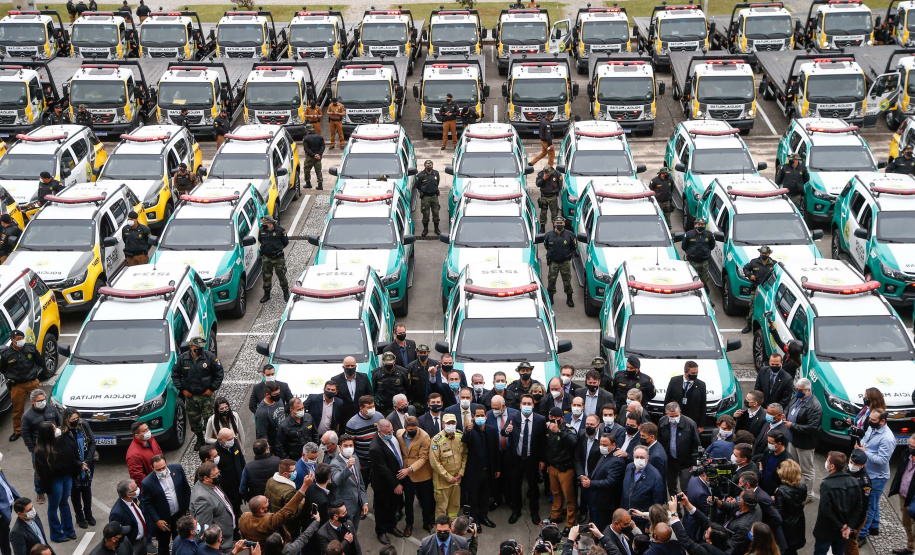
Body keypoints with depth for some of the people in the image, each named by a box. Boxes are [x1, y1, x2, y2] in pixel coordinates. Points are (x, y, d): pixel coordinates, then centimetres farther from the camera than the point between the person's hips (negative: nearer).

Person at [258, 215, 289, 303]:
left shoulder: (280, 230, -13)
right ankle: (266, 295, 21)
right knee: (266, 276, 8)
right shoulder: (262, 230, -3)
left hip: (278, 257, -3)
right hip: (266, 257, 3)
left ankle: (286, 293, 21)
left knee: (281, 275, 4)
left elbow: (286, 242, 0)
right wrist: (266, 248, 11)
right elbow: (260, 240, 17)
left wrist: (278, 248, 6)